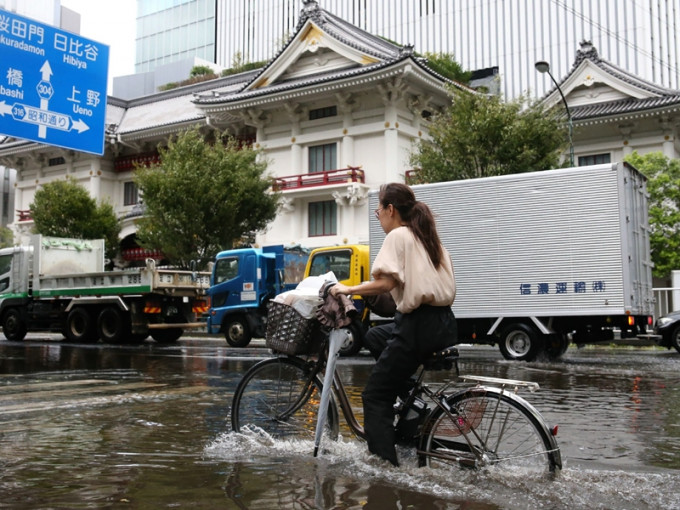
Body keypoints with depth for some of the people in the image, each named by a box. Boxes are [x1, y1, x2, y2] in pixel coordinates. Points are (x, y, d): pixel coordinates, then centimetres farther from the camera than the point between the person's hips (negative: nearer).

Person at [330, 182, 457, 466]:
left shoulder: (398, 236, -6)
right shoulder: (429, 238, 20)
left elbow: (385, 283, -18)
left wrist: (348, 290, -8)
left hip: (419, 324, -9)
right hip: (444, 323, 9)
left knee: (375, 396, -1)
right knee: (376, 337, 31)